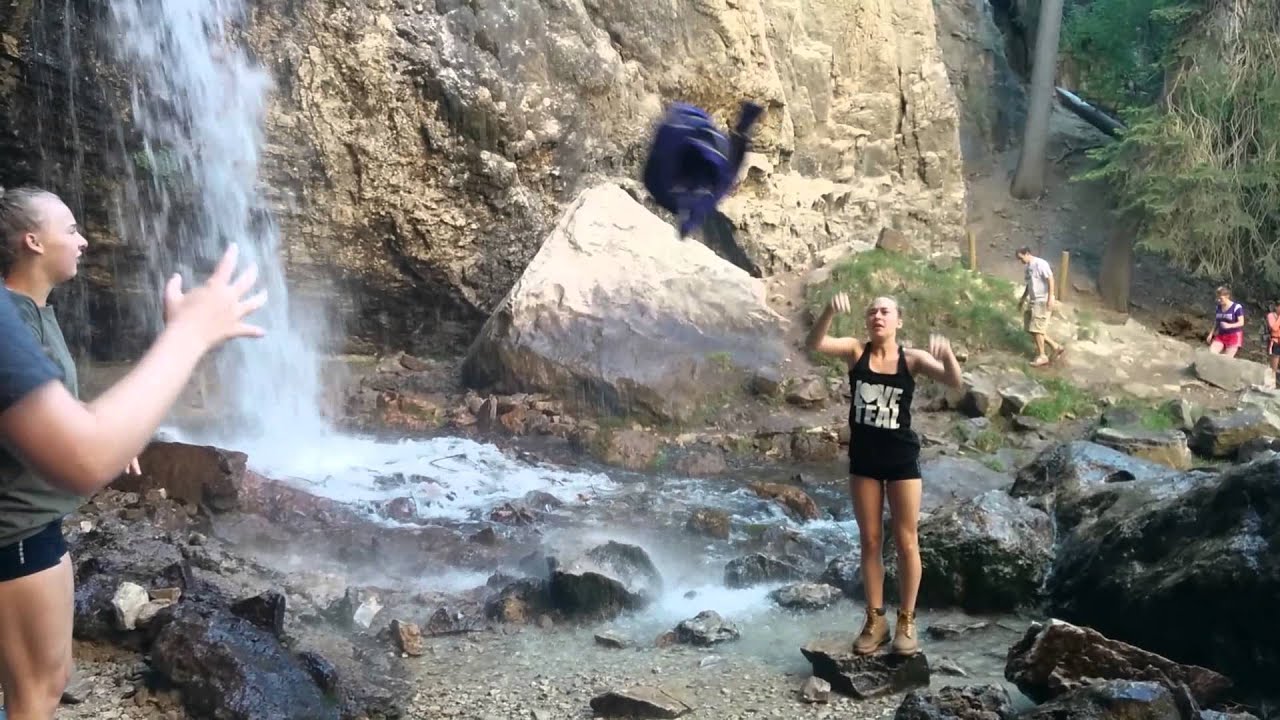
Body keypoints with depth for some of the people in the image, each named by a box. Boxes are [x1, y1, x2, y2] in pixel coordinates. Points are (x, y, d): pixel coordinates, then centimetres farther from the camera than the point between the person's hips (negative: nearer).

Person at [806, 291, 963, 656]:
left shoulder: (912, 358, -8)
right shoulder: (856, 351, -4)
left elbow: (954, 381, -22)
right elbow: (814, 344, -20)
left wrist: (947, 354, -43)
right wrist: (830, 311, -38)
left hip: (901, 458, -2)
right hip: (863, 457, 2)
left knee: (905, 541, 6)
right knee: (869, 540, 11)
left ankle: (906, 622, 21)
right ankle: (875, 619, 25)